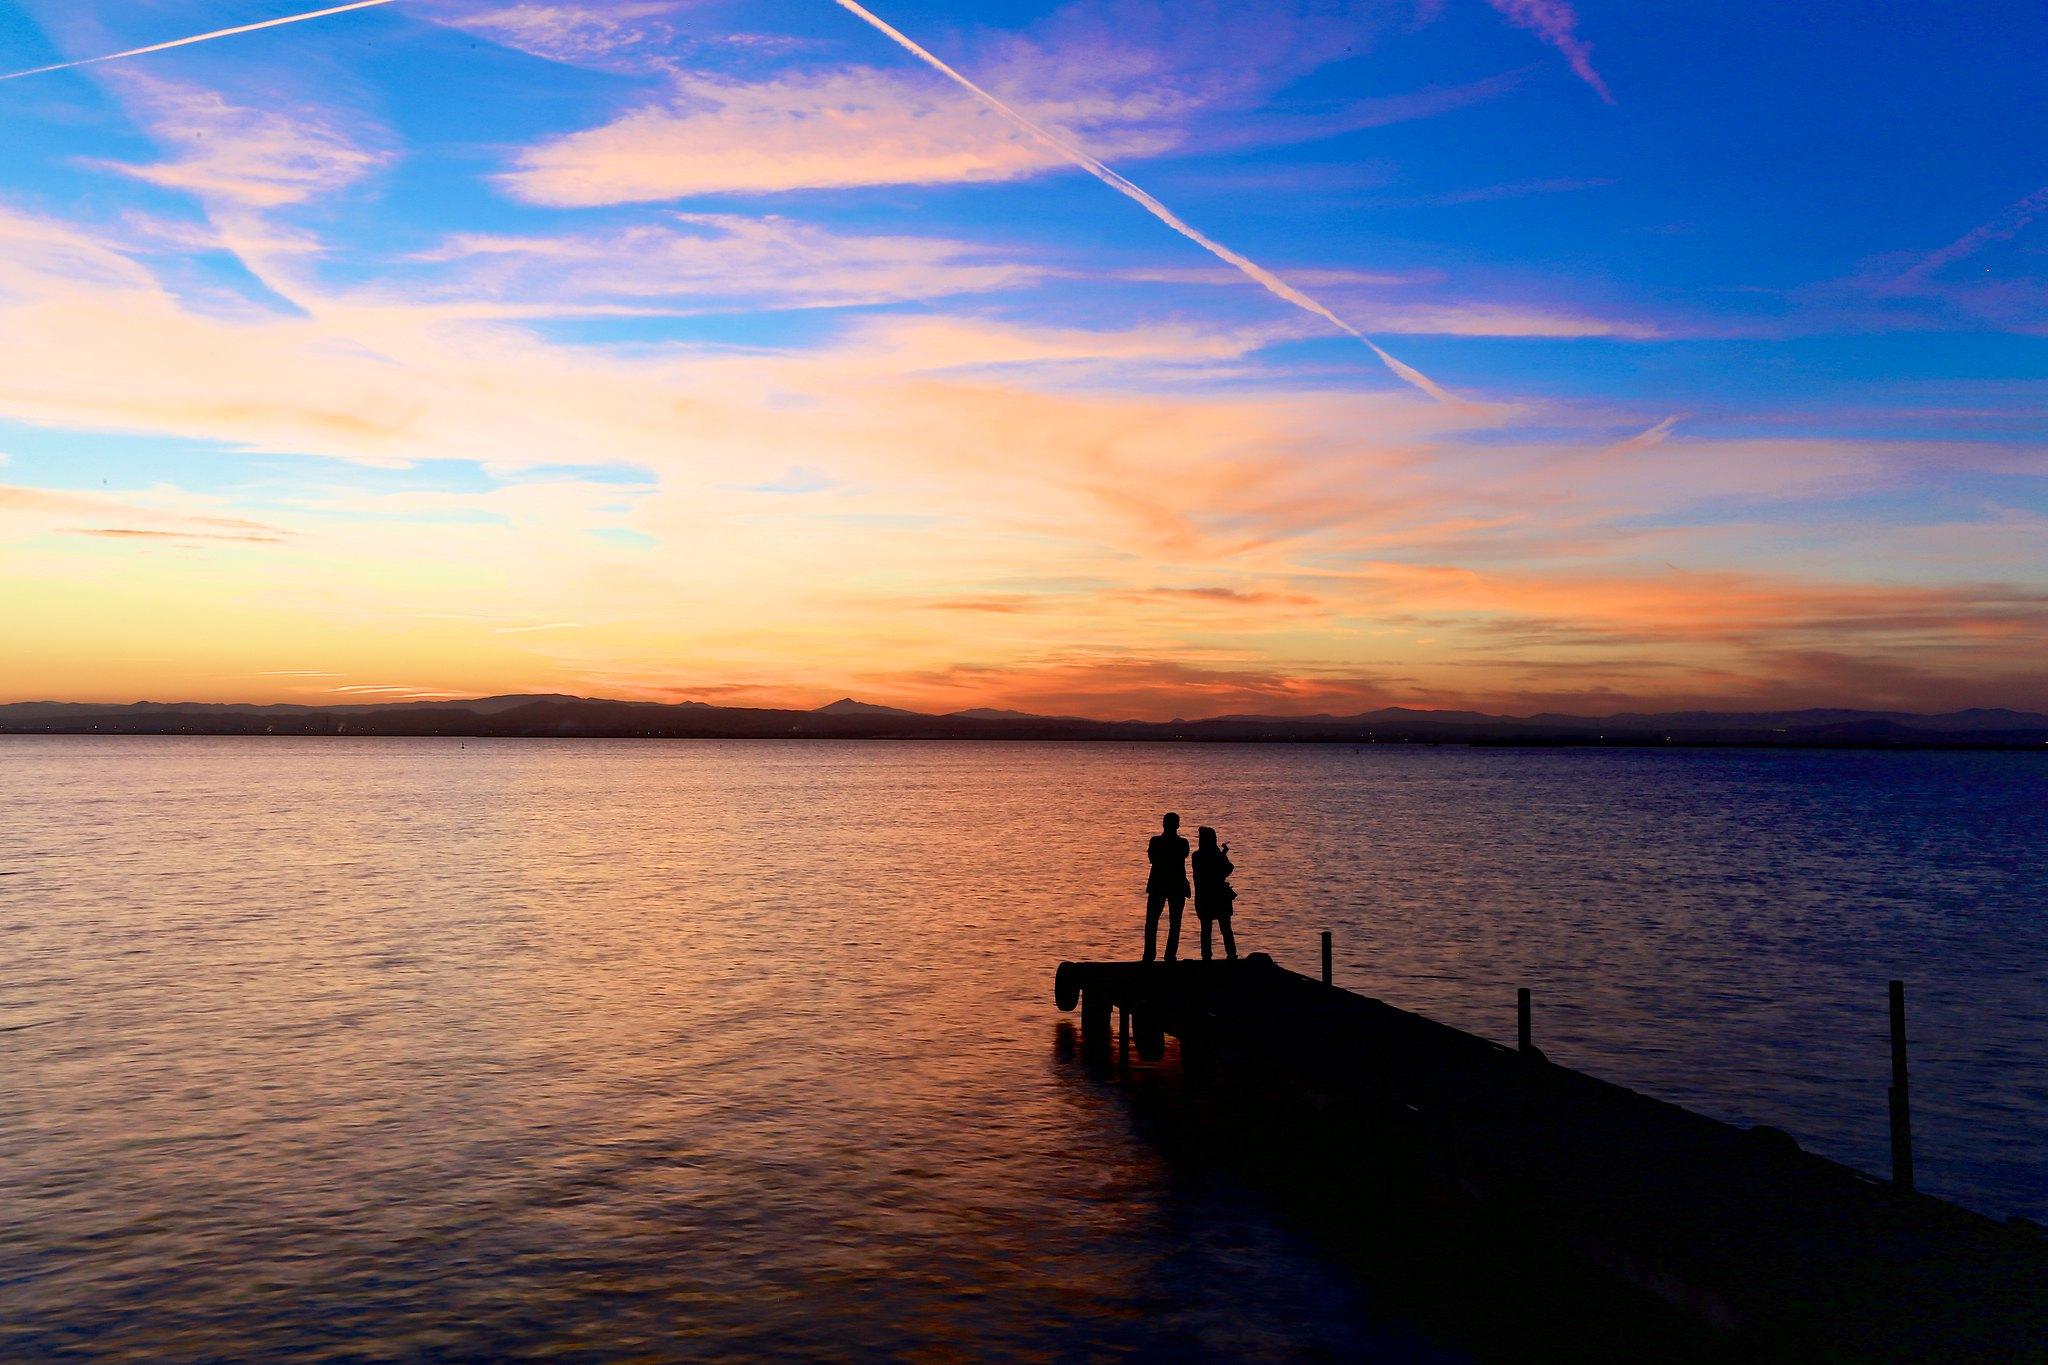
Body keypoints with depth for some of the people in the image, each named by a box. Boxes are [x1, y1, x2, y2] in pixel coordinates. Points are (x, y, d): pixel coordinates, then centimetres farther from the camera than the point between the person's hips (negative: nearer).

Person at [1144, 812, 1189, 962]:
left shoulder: (1156, 841, -8)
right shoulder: (1182, 843, -7)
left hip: (1158, 886, 0)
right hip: (1177, 886, 0)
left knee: (1151, 922, 9)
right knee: (1175, 924, 8)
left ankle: (1149, 955, 2)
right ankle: (1170, 956, 2)